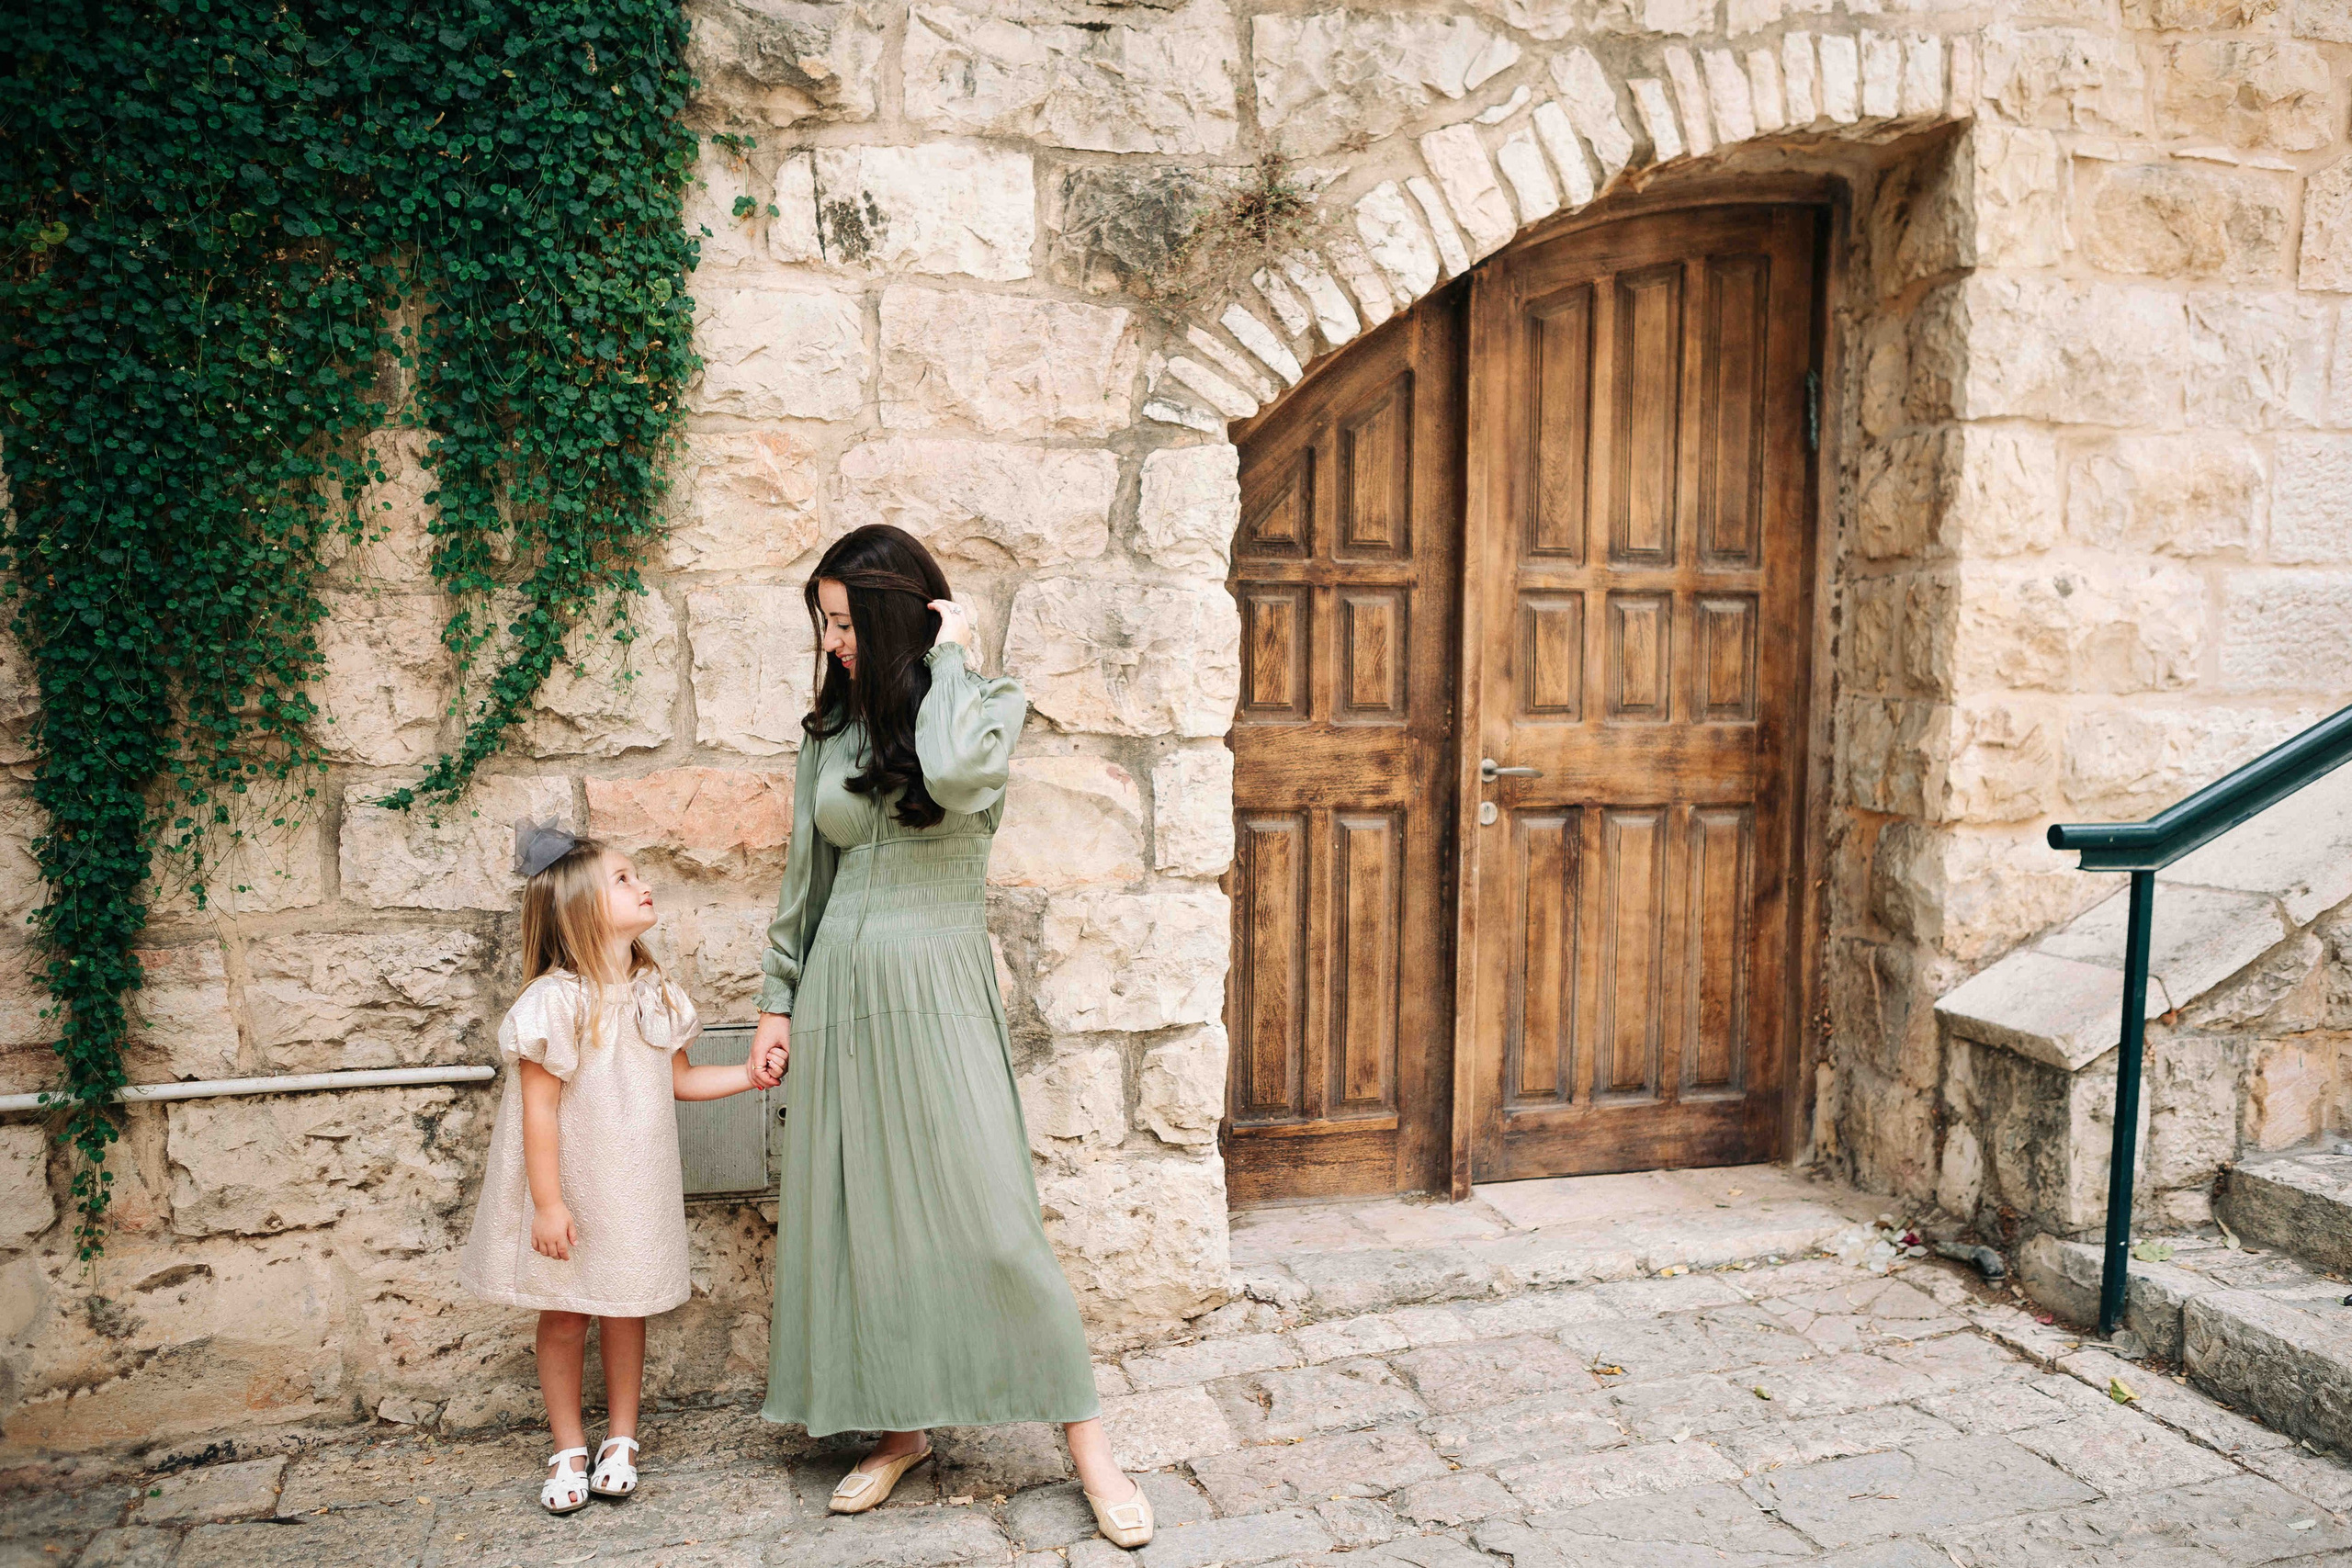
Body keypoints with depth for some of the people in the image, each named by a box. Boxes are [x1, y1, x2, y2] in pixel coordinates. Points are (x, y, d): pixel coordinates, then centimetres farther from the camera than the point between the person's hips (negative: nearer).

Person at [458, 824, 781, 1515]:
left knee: (626, 1310, 13)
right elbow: (539, 1108, -19)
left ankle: (621, 1439, 29)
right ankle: (568, 1449, 26)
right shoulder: (554, 1000, -19)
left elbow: (680, 1078, 11)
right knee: (564, 1318, 9)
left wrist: (750, 1075, -1)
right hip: (570, 1189, -4)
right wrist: (547, 1203, -18)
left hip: (634, 1190, 5)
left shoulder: (655, 992, 0)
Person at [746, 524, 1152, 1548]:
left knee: (992, 1220, -5)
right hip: (839, 993, 5)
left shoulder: (985, 704, -5)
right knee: (858, 1221, 9)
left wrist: (949, 655, -15)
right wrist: (778, 1002, 13)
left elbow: (955, 775, -30)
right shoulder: (830, 730, 9)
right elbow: (804, 878, 15)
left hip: (938, 991, -5)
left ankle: (1087, 1443, 10)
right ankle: (902, 1429, 27)